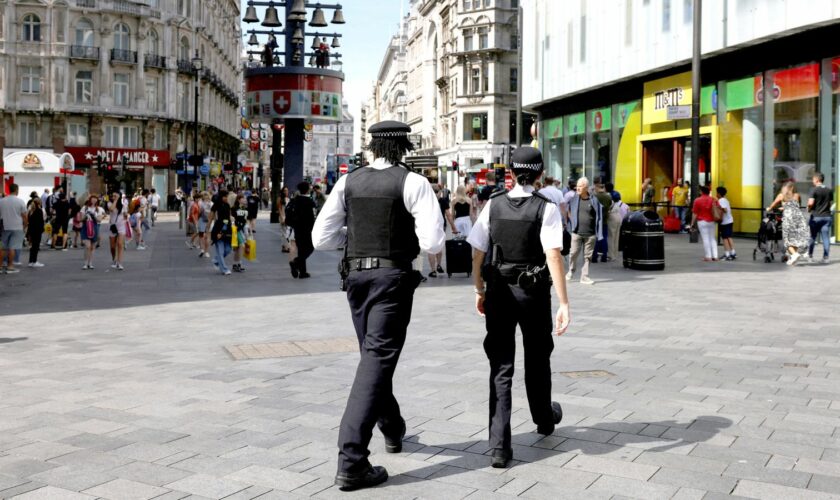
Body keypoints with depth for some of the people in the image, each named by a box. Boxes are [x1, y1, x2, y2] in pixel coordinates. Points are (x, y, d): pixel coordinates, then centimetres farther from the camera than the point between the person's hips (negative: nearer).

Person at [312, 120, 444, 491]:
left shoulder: (348, 182, 3)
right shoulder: (413, 183, -8)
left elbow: (321, 238, 3)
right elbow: (433, 243, -15)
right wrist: (407, 234, 6)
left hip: (356, 275, 5)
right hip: (393, 278, -5)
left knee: (373, 355, 21)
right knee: (377, 360, -6)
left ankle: (392, 429, 43)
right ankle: (351, 460, -11)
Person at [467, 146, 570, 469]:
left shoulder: (494, 204, -1)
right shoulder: (546, 208, -9)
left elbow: (477, 252, 0)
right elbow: (553, 256, -18)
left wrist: (480, 290, 12)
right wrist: (563, 304, -19)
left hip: (499, 291, 1)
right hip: (533, 292, -1)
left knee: (501, 365, 3)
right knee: (537, 359, 20)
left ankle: (499, 445, -4)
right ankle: (544, 419, 44)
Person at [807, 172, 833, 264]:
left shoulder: (815, 190, -11)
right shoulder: (830, 190, 7)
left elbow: (810, 203, -19)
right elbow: (831, 203, 12)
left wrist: (809, 209, 0)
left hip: (816, 216, -4)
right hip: (827, 216, 4)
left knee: (812, 236, 10)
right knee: (826, 237, 2)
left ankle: (810, 255, 18)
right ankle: (826, 257, -1)